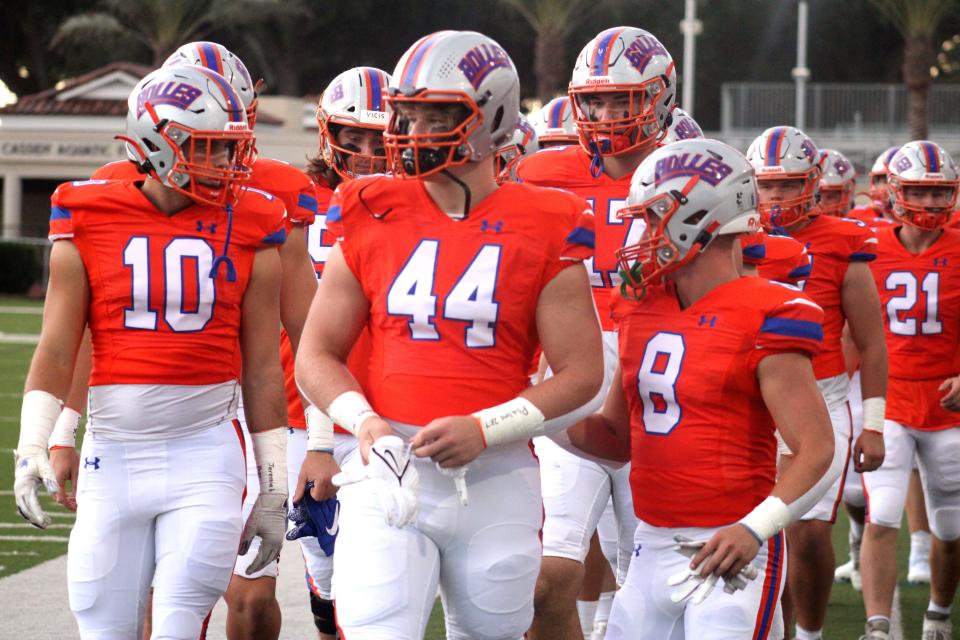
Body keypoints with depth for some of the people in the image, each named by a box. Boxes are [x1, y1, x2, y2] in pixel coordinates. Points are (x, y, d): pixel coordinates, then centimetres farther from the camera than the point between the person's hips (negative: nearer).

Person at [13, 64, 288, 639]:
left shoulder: (250, 230, 2)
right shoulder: (89, 222, 1)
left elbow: (263, 368, 6)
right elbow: (57, 350, 2)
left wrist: (273, 492, 7)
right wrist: (32, 446, -9)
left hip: (206, 456, -1)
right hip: (113, 455, 1)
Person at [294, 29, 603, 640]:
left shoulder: (542, 232, -1)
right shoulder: (374, 218, 6)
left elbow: (581, 373, -1)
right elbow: (316, 356, 10)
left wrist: (484, 430, -13)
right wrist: (363, 421, -9)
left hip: (495, 478, 0)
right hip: (393, 469, 1)